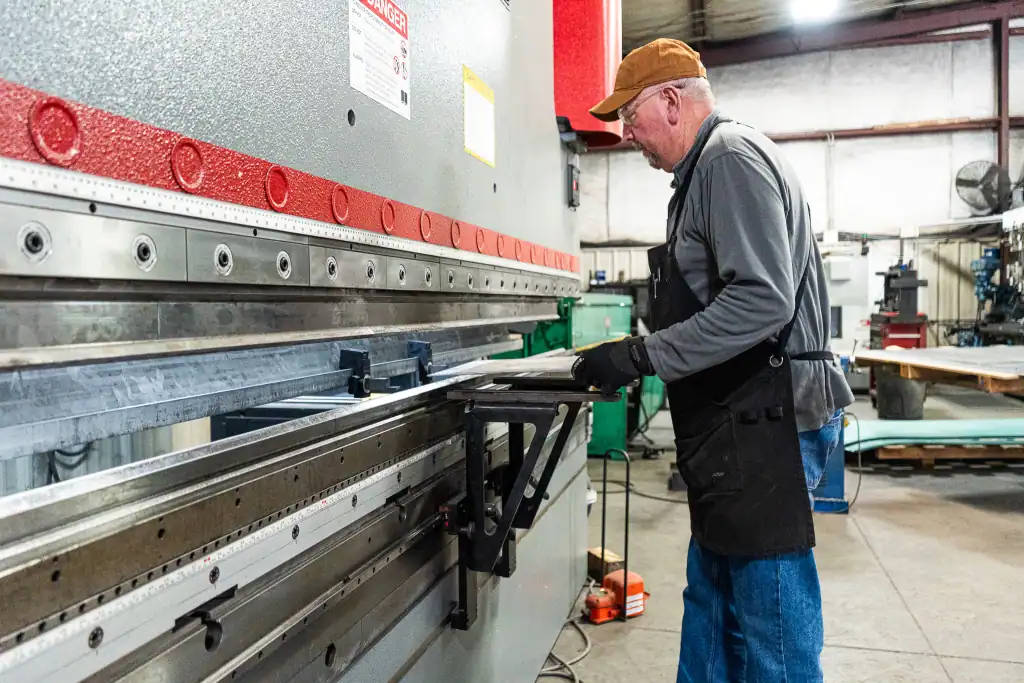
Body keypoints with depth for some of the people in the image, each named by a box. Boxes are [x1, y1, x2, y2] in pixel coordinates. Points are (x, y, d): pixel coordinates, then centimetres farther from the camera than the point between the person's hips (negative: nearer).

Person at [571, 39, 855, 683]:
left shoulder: (732, 158, -11)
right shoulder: (708, 170, 19)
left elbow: (762, 300, -23)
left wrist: (643, 356, -21)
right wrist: (639, 357, 14)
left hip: (767, 423, -10)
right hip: (740, 423, 10)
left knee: (771, 625, 2)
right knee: (711, 604, 18)